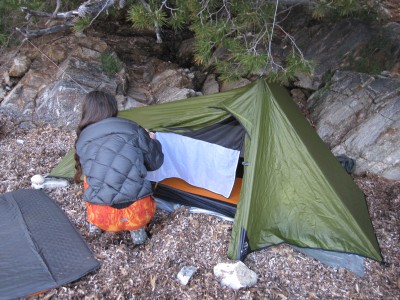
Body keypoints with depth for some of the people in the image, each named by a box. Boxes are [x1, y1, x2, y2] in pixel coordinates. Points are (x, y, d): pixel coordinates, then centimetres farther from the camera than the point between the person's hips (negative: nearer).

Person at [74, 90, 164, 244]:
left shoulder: (83, 141, 5)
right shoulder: (132, 130, 0)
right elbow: (155, 163, 10)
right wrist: (151, 141, 31)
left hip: (102, 218, 2)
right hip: (138, 214, -1)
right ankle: (137, 228, 15)